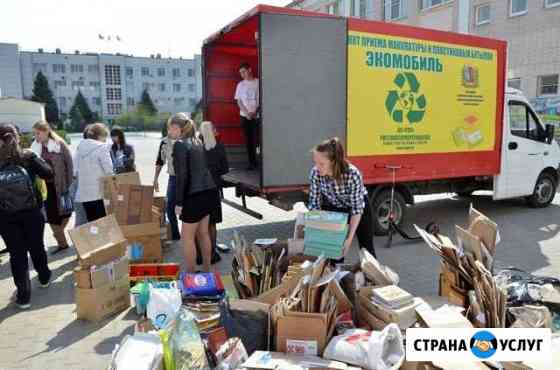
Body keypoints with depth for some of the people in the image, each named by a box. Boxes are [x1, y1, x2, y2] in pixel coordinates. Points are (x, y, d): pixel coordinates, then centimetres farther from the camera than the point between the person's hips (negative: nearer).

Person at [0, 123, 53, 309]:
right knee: (36, 247, 19)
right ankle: (44, 277, 40)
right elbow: (49, 174, -4)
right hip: (32, 213, 1)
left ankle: (23, 295, 12)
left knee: (17, 254, 8)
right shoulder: (28, 157, -9)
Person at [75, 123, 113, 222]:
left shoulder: (80, 147, 12)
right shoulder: (102, 147, -8)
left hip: (83, 193, 7)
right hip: (98, 192, -7)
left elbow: (77, 169, 11)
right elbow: (108, 170, -12)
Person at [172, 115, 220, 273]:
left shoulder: (180, 144, -12)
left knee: (188, 237, 4)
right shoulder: (198, 142, 13)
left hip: (195, 195, -8)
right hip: (208, 191, 8)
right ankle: (206, 270, 26)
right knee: (203, 233, 16)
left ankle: (190, 274, 13)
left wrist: (179, 202, -12)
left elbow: (182, 175, -17)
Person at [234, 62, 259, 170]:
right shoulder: (240, 85, 9)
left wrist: (255, 111, -13)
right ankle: (252, 162, 10)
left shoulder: (258, 83, 1)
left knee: (257, 139, -8)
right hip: (244, 116, 3)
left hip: (257, 116, -3)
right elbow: (239, 101, 6)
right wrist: (247, 113, -8)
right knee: (248, 140, 3)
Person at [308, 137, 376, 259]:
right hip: (333, 208, 2)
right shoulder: (315, 173, -28)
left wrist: (350, 238, -30)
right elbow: (314, 204, -16)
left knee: (366, 249, 8)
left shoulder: (353, 174, -37)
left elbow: (356, 208, -28)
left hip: (358, 204, -2)